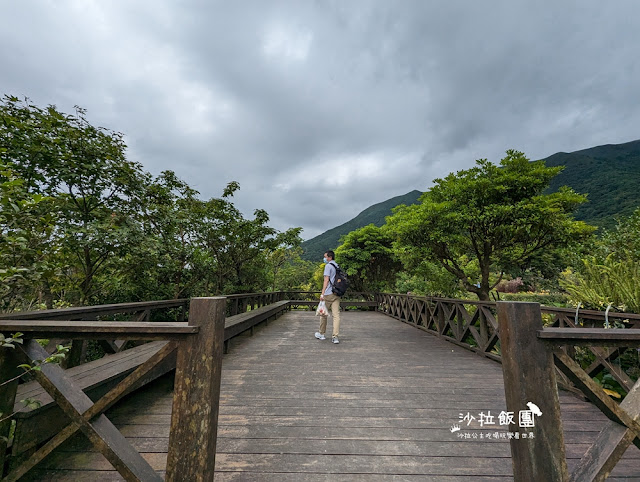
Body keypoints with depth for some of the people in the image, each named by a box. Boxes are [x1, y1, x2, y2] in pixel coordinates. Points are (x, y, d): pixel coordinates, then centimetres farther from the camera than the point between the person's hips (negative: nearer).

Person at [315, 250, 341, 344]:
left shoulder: (328, 266, -8)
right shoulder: (337, 266, 16)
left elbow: (326, 280, -15)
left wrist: (322, 293, -18)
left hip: (328, 294, -6)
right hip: (337, 294, 7)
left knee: (324, 314, 10)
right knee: (336, 315, 1)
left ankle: (321, 334, 23)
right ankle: (335, 336, -3)